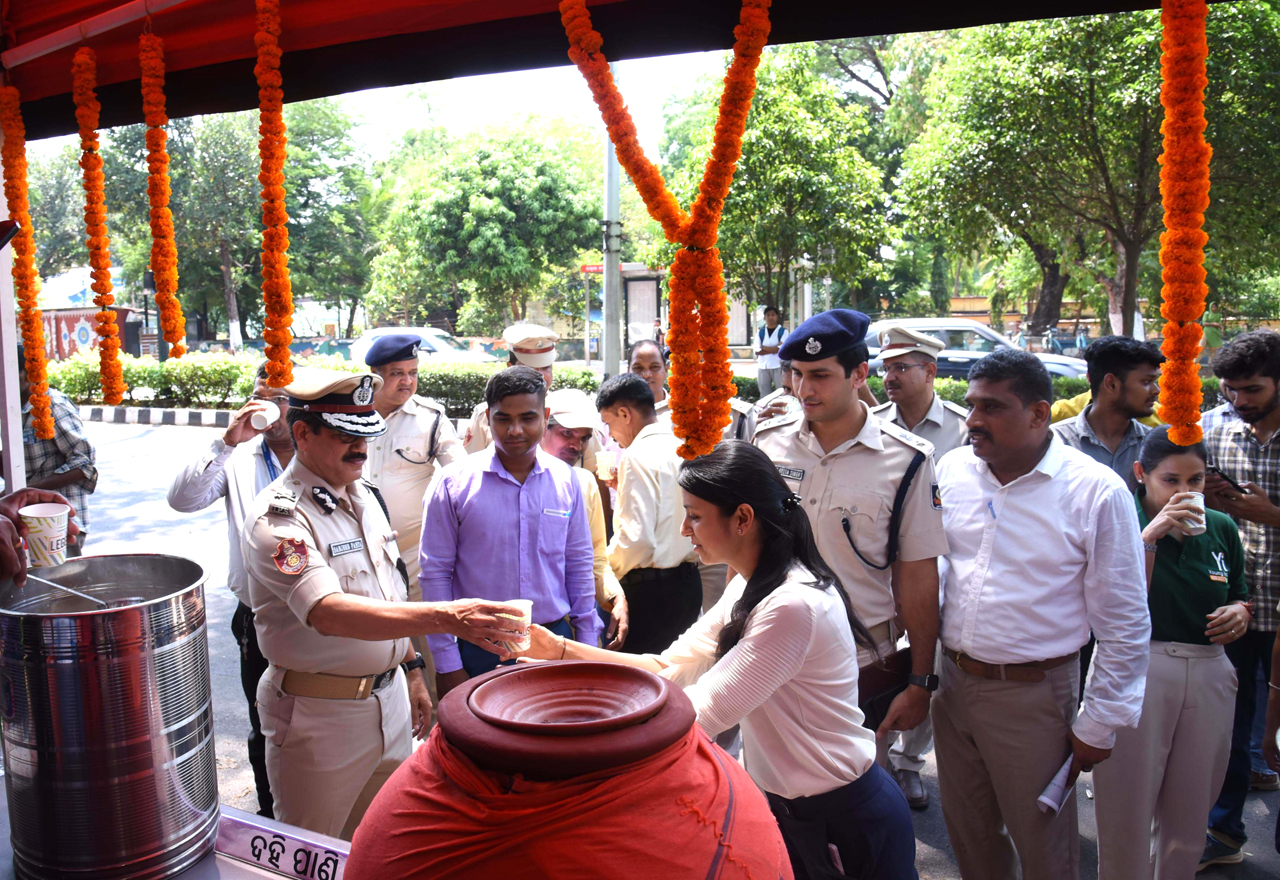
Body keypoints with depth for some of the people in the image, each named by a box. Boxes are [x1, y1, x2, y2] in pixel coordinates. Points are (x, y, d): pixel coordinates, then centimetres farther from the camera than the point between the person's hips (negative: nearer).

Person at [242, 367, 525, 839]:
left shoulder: (363, 496, 7)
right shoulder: (278, 517, -20)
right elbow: (329, 613, -35)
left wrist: (411, 668, 15)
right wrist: (444, 617, -45)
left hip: (389, 696, 7)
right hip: (319, 713, -7)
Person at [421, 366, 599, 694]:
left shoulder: (566, 480, 2)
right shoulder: (453, 483, -6)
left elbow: (580, 566, 9)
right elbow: (436, 573, -3)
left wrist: (587, 650, 9)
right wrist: (446, 664, -5)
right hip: (481, 650, -2)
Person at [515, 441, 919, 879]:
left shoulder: (794, 606, -30)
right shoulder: (750, 587, 2)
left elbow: (700, 712, -29)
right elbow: (671, 667, 0)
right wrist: (560, 649, -8)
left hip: (843, 820, -8)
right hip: (789, 805, 8)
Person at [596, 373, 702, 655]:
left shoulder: (638, 455, -16)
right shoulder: (685, 448, 9)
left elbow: (636, 538, -22)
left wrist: (606, 573, -6)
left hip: (649, 588, -9)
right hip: (688, 581, 9)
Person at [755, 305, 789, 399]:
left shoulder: (783, 331, 3)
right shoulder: (760, 332, 12)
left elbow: (781, 349, -10)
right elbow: (757, 351, 0)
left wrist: (764, 347, -2)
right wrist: (773, 349, -10)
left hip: (778, 366, -3)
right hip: (763, 367, 3)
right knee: (764, 395, 6)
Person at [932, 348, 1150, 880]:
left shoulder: (1097, 492, -14)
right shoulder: (951, 471, -1)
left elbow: (1125, 624, -8)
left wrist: (1099, 724, -5)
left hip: (1034, 695, -4)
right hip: (951, 682, 4)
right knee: (968, 834, 20)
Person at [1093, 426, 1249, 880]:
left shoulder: (1221, 529, 9)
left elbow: (1238, 598, 21)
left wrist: (1238, 614, -1)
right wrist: (1149, 535, -24)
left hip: (1208, 676, 5)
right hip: (1135, 671, -5)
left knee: (1189, 816, 16)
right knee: (1127, 812, 5)